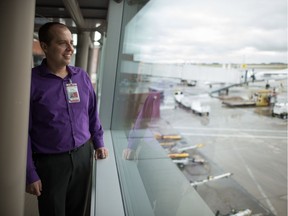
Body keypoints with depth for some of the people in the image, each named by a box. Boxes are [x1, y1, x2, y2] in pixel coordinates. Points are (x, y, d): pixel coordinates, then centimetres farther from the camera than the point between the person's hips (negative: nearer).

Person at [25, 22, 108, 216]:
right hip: (49, 161, -4)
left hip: (83, 154, 4)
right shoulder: (32, 80, -14)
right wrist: (30, 174, -11)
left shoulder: (82, 76, 1)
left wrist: (99, 143, 11)